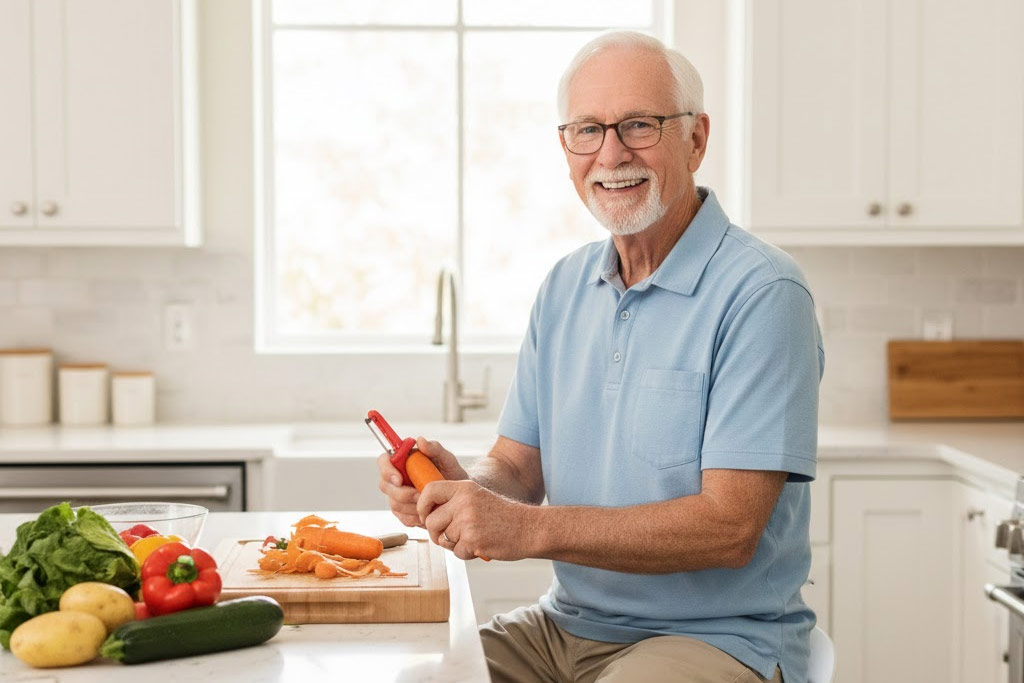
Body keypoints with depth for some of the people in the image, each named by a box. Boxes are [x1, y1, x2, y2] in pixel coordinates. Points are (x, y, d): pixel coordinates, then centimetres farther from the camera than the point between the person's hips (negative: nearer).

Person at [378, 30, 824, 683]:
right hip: (566, 624, 6)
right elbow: (520, 467, 9)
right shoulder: (565, 286, 9)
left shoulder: (762, 293, -15)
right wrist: (466, 485, -15)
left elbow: (729, 526, -21)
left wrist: (530, 528, -27)